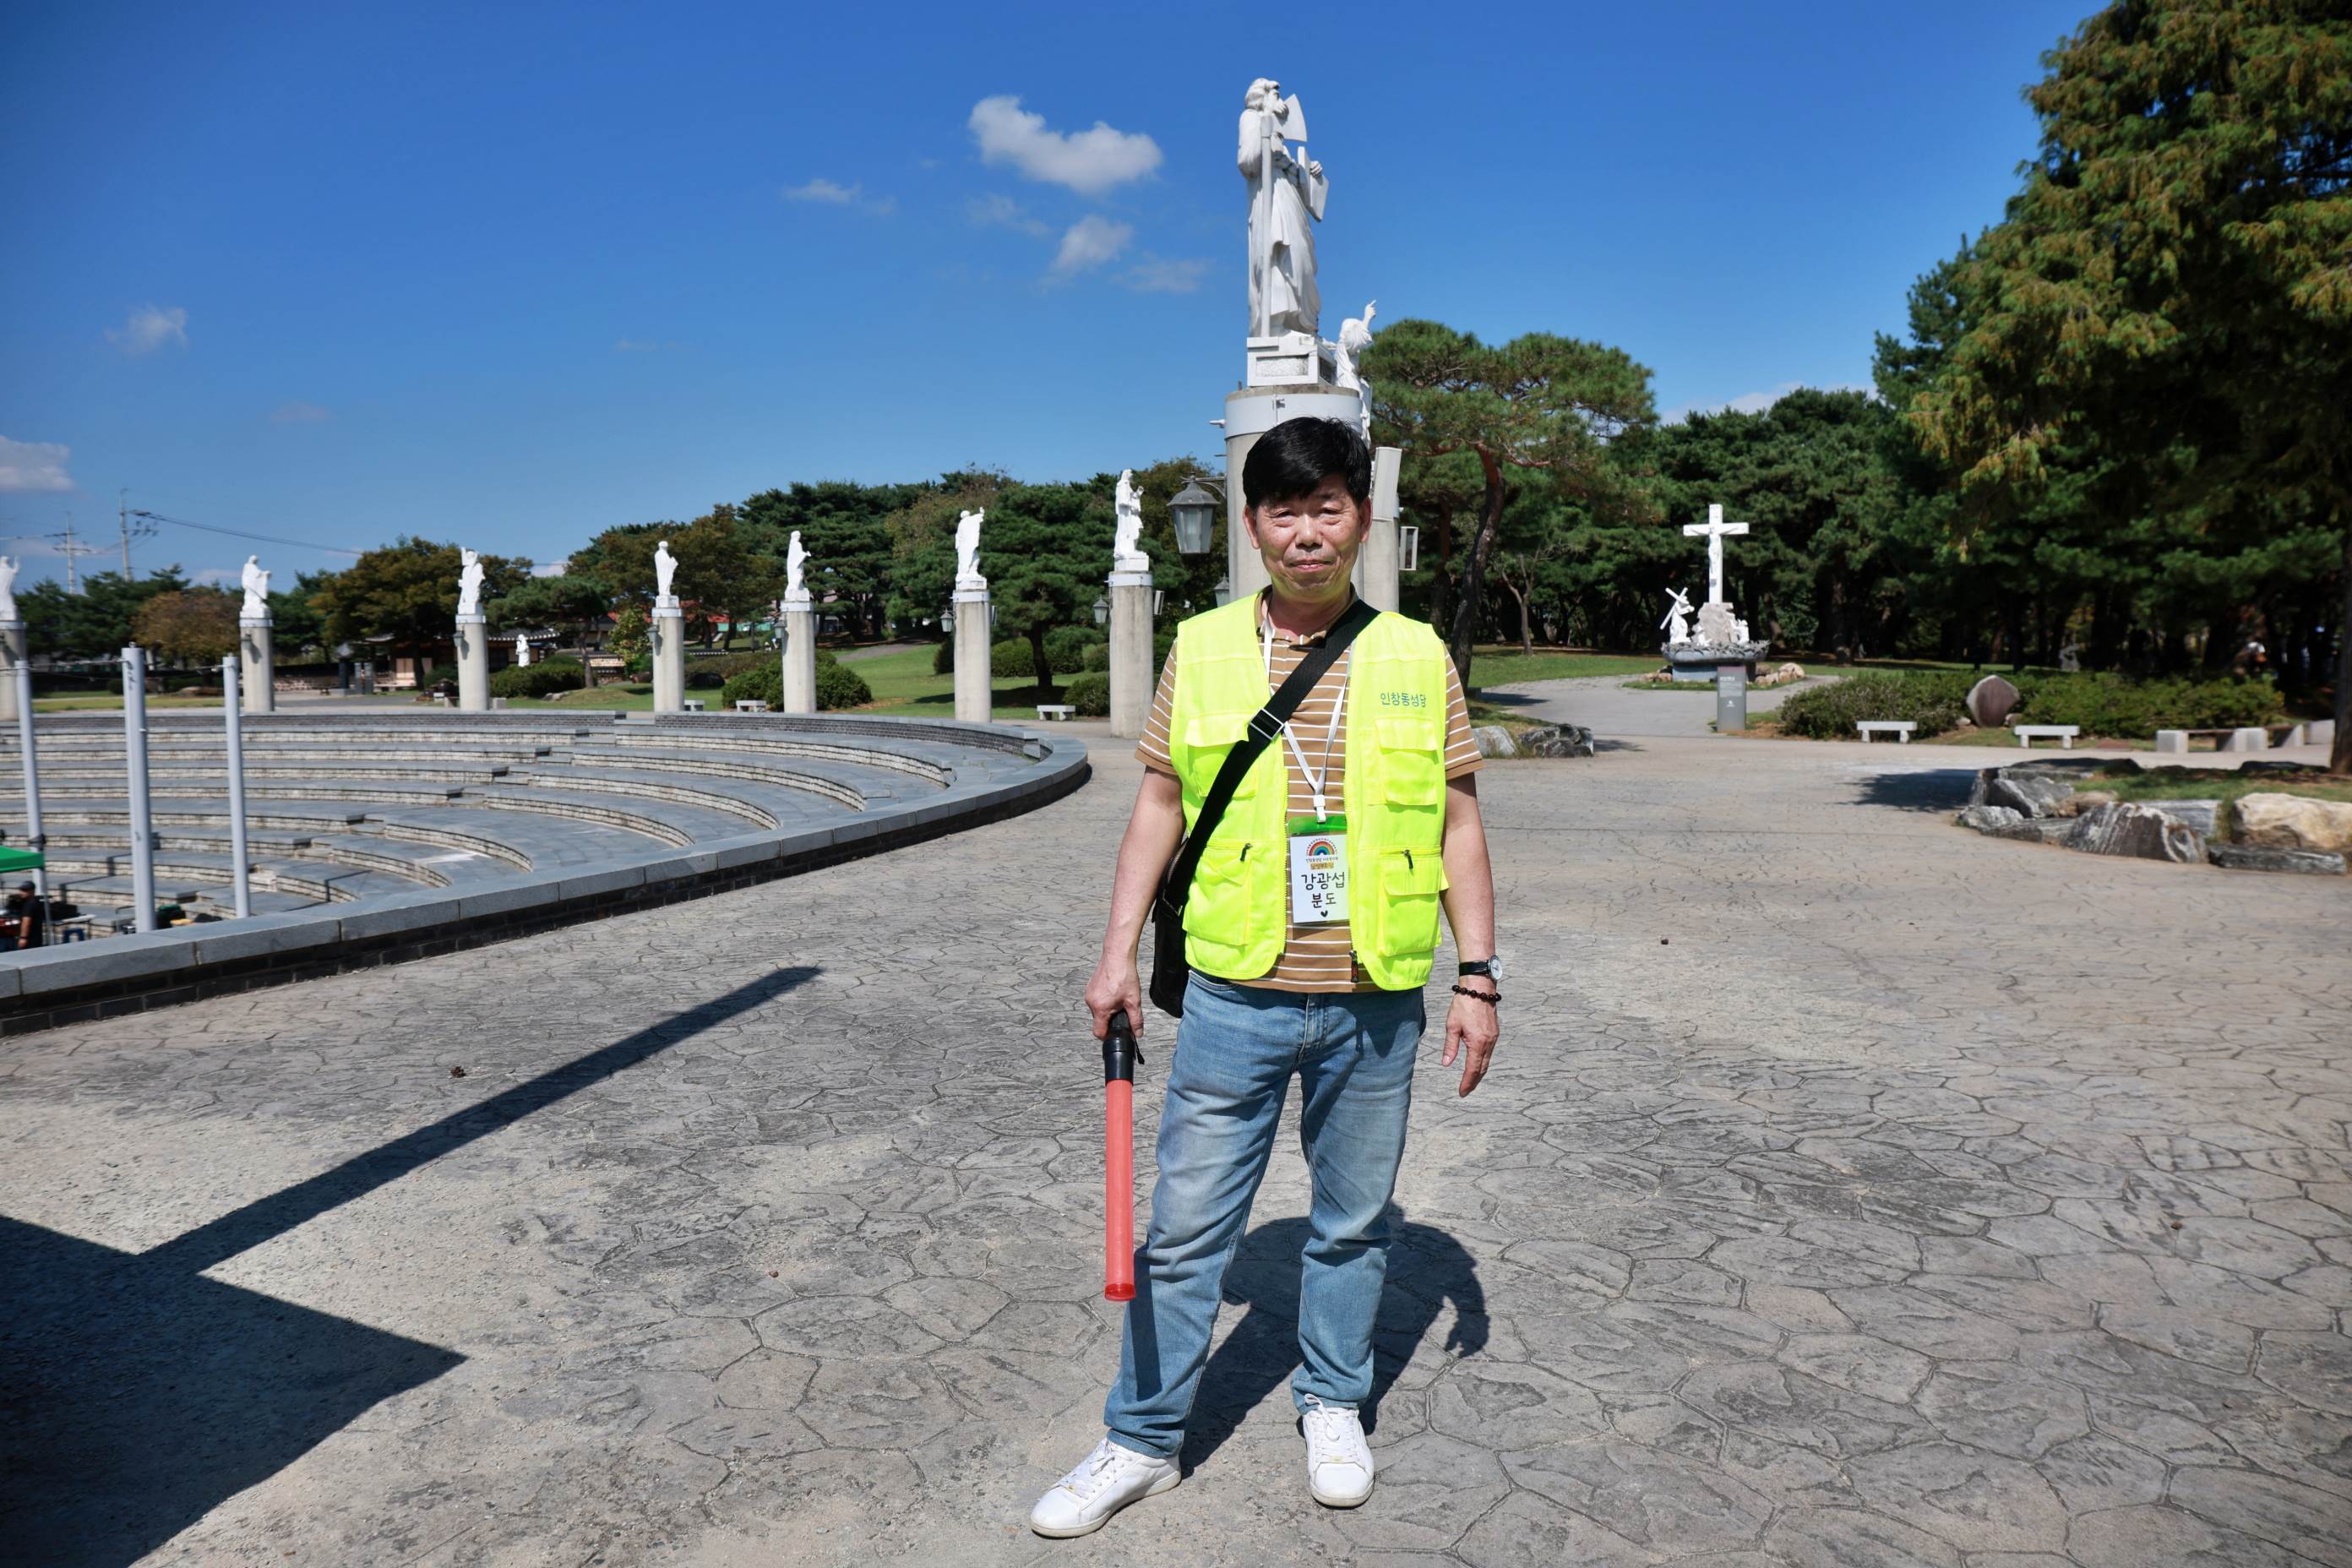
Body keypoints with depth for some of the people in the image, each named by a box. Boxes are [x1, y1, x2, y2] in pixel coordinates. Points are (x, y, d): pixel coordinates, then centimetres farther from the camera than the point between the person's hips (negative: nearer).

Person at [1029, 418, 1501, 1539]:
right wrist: (1118, 950, 1)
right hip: (1234, 996, 0)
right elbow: (1159, 804, 6)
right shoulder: (1201, 649, 2)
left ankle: (1332, 1405, 38)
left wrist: (1479, 973, 1)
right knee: (1187, 1224, 7)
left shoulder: (1416, 657, 2)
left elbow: (1456, 825, 5)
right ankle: (1143, 1438, 24)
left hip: (1374, 1004, 1)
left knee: (1353, 1222, 15)